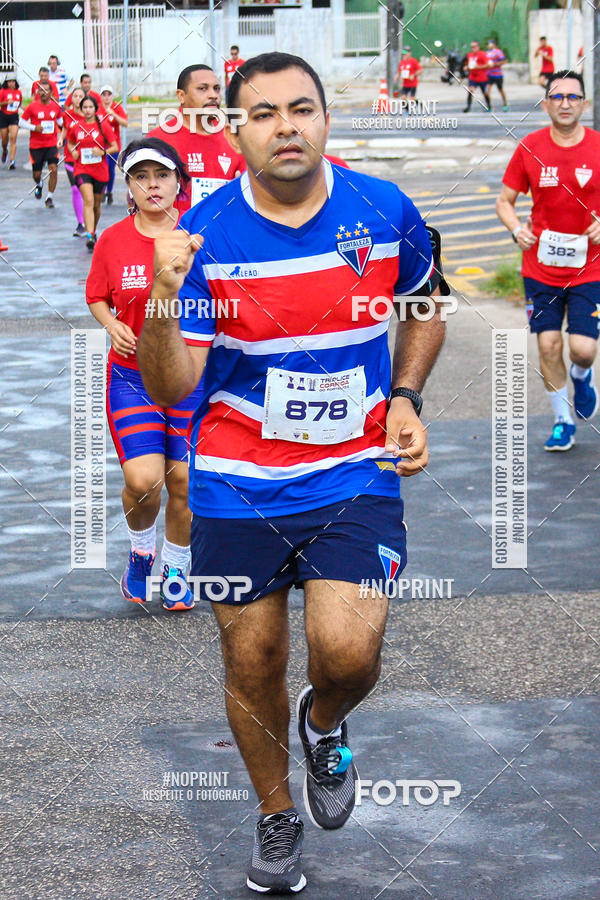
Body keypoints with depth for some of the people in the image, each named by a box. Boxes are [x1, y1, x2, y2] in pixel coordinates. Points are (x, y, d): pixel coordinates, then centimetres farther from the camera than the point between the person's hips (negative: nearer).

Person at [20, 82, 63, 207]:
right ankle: (38, 185, 43)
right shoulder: (32, 107, -6)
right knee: (36, 173, 5)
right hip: (36, 145, -1)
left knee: (53, 169, -16)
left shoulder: (56, 106, 2)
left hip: (52, 144, 1)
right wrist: (34, 127, -15)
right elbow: (21, 122, -1)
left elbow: (60, 121, 20)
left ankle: (50, 197, -5)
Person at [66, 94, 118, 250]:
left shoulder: (103, 126, -3)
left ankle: (93, 231, 37)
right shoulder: (75, 127, 3)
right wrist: (73, 151, 0)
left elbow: (115, 147, -1)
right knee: (88, 201, -19)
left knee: (97, 204, 14)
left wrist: (103, 152, -19)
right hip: (82, 170, -1)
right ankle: (90, 237, -28)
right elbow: (70, 143, 21)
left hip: (100, 171, 1)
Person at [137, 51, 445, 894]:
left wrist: (404, 398, 0)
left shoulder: (385, 210, -6)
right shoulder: (203, 234, -10)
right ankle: (277, 816, 37)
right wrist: (164, 303, -31)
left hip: (356, 472, 0)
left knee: (346, 651, -18)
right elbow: (169, 388, -13)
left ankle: (325, 725, 20)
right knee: (253, 665, 10)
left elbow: (425, 308, 15)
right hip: (238, 485, 0)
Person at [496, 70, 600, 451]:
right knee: (548, 344, -1)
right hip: (540, 267, 1)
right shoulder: (530, 148, -2)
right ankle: (563, 420, 19)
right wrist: (517, 228, -13)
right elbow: (505, 201, 6)